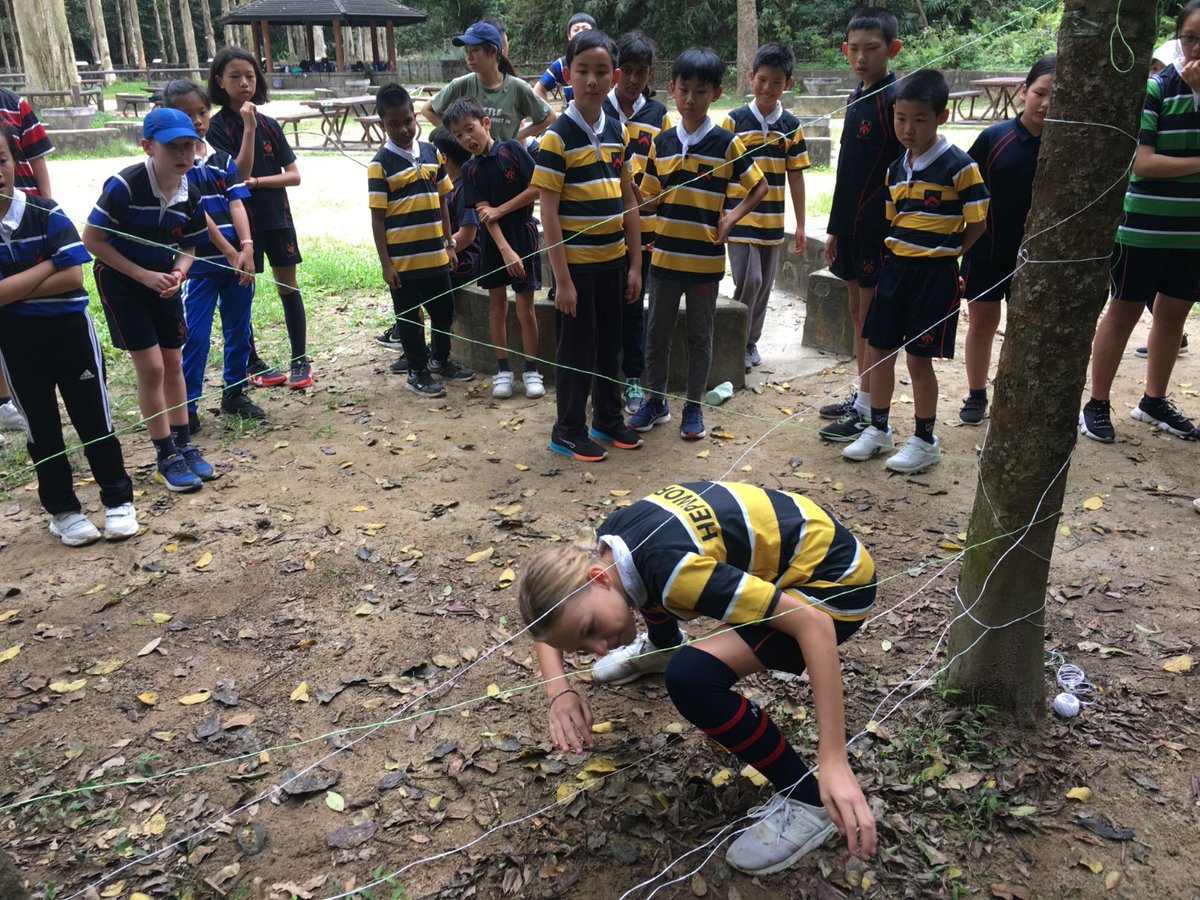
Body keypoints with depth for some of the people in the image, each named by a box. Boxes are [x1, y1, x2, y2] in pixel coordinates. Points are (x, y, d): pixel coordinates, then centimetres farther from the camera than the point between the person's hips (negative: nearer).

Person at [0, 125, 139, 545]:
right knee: (41, 427, 12)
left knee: (93, 418, 7)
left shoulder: (46, 214, -9)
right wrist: (48, 264, -14)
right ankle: (63, 510, 25)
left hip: (70, 330, -1)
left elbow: (73, 277, -14)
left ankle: (118, 500, 20)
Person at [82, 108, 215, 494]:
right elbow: (92, 238, -18)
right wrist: (143, 275, -21)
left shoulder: (190, 194, -8)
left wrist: (178, 272, -17)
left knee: (173, 364, 10)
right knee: (151, 367, -6)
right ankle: (167, 457, 5)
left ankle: (184, 446, 22)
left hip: (164, 282, 6)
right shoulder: (124, 186, -24)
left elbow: (188, 246, 4)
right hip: (121, 280, -5)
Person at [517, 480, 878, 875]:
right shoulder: (607, 544, -8)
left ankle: (808, 802, -7)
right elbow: (549, 618, 9)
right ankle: (663, 647, 44)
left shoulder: (674, 569, -33)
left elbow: (812, 622, -33)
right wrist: (558, 689, -10)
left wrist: (834, 762, -34)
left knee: (690, 674, -27)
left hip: (834, 578, -8)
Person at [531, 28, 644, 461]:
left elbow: (628, 201, 10)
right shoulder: (557, 137, -12)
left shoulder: (617, 131, 6)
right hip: (576, 263, -6)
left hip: (613, 261, 6)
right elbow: (548, 213, -14)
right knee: (577, 349, 4)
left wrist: (635, 264, 7)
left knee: (610, 345, 16)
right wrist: (562, 279, -17)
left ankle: (608, 419, 32)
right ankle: (568, 431, 19)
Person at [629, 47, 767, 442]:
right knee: (657, 333, 10)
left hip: (705, 258, -2)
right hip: (665, 255, 3)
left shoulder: (726, 143, -4)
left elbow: (759, 186, 3)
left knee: (700, 335, 9)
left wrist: (732, 217, -8)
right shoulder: (662, 142, 4)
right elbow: (649, 198, 10)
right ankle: (655, 400, 26)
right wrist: (652, 200, -10)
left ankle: (693, 406, 23)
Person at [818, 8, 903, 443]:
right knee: (858, 312, 15)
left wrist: (892, 228, -19)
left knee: (874, 318, -2)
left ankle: (868, 412, 6)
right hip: (851, 224, 8)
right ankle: (861, 395, 26)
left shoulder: (895, 98, -13)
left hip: (879, 226, -8)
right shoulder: (857, 97, 13)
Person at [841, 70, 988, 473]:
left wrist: (942, 253, -3)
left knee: (919, 358, 1)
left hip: (935, 273, -6)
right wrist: (901, 256, 5)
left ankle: (924, 441, 17)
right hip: (894, 266, 6)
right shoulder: (896, 168, 8)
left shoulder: (958, 166, -10)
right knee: (879, 352, 10)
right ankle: (878, 429, 26)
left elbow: (977, 222, -6)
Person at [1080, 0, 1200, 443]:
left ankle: (1153, 401, 27)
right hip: (1144, 227, -5)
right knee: (1124, 311, 2)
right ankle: (1097, 404, 11)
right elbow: (1142, 162, -15)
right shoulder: (1155, 87, -8)